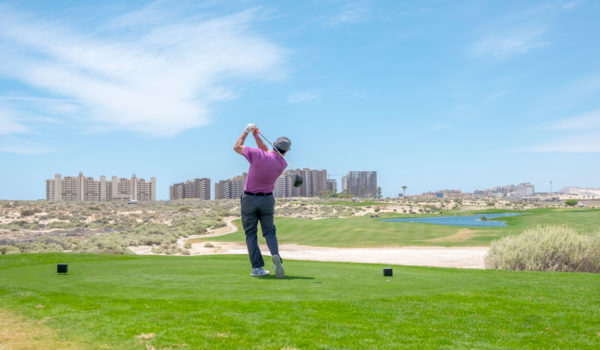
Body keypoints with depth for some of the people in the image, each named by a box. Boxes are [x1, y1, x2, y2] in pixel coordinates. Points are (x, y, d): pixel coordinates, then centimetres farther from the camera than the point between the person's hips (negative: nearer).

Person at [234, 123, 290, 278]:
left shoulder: (258, 155, -21)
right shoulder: (283, 164, -7)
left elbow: (237, 147, -6)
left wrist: (246, 132, 4)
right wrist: (256, 136, 5)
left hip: (249, 199, -2)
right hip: (267, 200, 2)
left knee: (251, 233, 7)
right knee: (269, 232, 11)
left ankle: (257, 267, -1)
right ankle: (275, 255, -19)